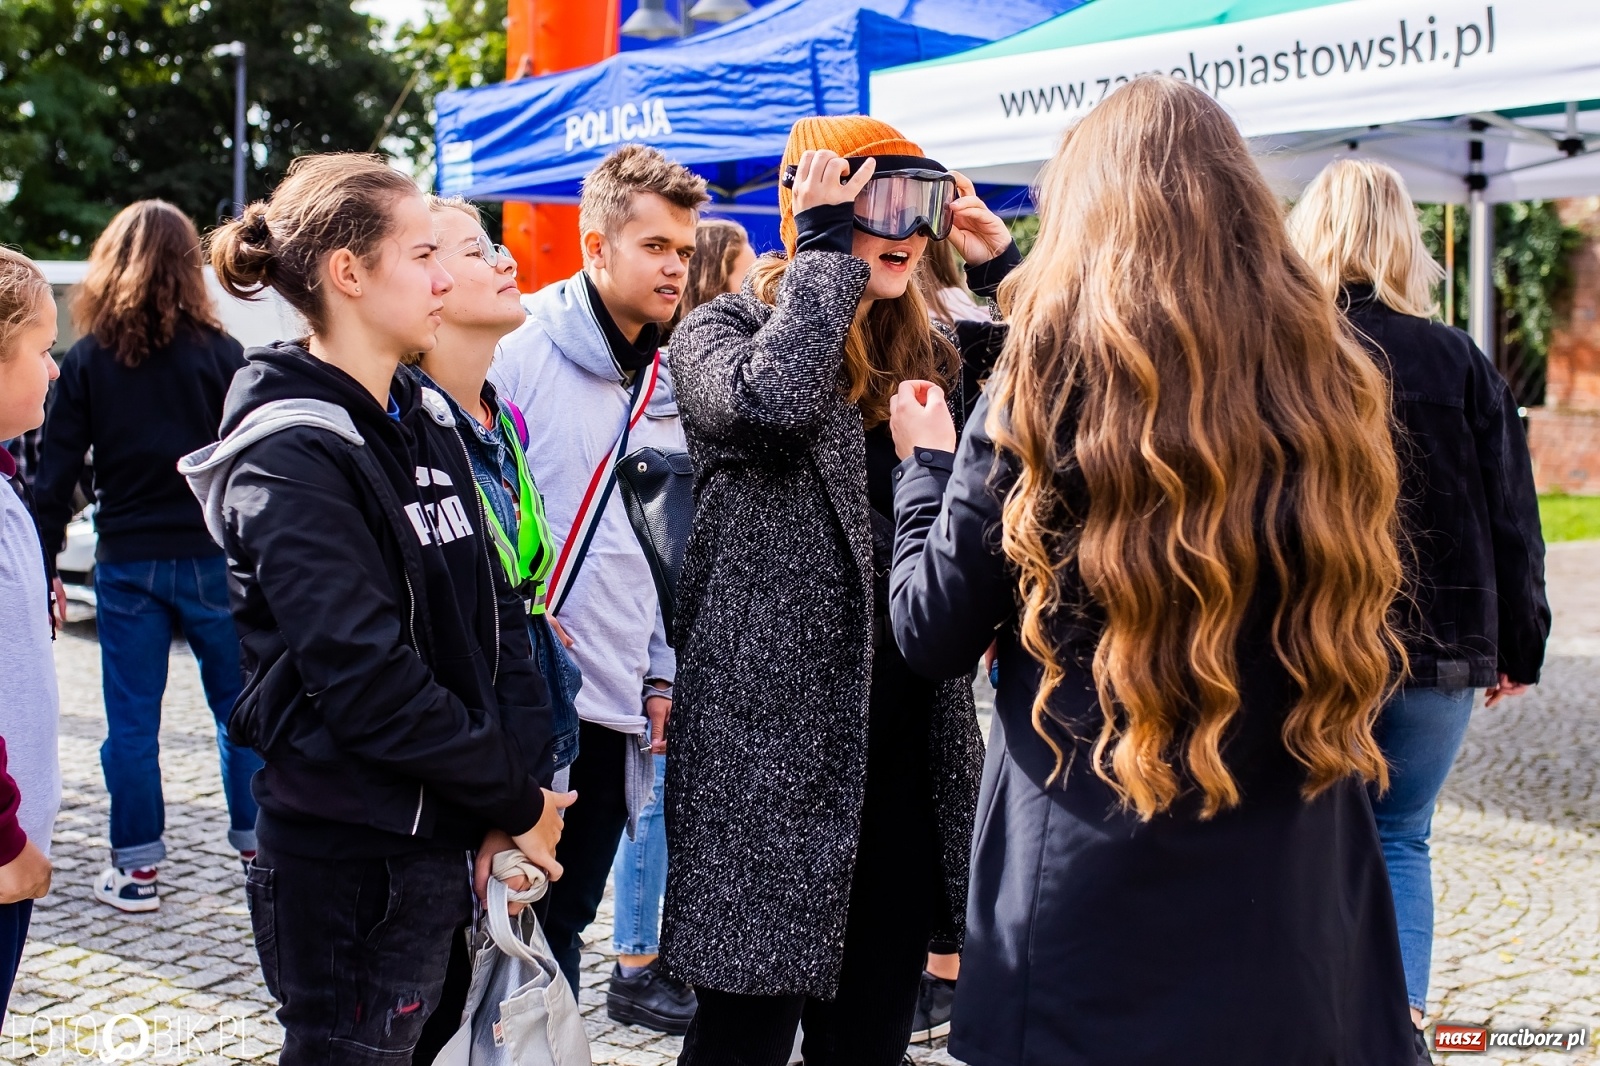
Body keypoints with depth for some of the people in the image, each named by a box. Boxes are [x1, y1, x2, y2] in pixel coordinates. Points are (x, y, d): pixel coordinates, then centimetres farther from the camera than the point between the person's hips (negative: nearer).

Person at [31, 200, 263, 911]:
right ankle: (257, 844, 19)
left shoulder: (88, 360, 0)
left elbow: (57, 473, -1)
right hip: (212, 558, -1)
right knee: (240, 706, 12)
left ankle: (136, 867, 14)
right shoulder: (220, 354, -4)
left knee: (132, 718, 8)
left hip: (126, 560, 1)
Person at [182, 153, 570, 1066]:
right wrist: (515, 802, -12)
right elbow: (368, 681, -22)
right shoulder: (289, 457, -16)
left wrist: (521, 793, -4)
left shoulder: (425, 419, 9)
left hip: (455, 839, 8)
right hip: (354, 854, -7)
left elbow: (498, 613, 6)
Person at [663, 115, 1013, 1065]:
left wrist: (1009, 268, 2)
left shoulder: (926, 350, 14)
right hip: (776, 733, -6)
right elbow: (768, 400, -26)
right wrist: (826, 249, -14)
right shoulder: (722, 330, -3)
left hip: (910, 731, 6)